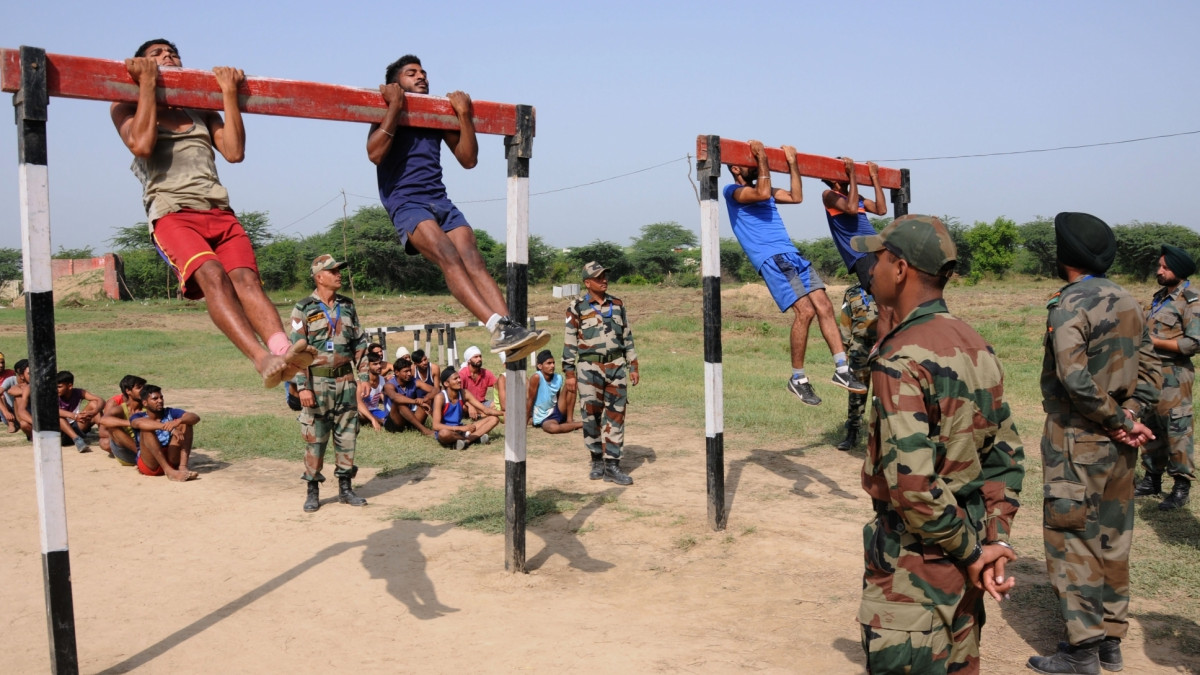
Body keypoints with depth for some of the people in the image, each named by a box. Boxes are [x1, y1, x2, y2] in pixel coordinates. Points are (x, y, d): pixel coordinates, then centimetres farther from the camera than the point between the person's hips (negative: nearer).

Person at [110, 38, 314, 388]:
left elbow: (234, 151, 12)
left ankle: (283, 349, -48)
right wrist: (148, 83, 5)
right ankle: (262, 359, -49)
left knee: (246, 278, -24)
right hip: (171, 213, -3)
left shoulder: (201, 110, 29)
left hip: (219, 211, 3)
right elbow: (142, 145, -3)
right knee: (212, 276, -31)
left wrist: (229, 92, 13)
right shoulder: (128, 108, 20)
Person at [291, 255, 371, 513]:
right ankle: (313, 491, 12)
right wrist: (303, 387, -14)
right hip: (318, 382, -4)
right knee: (314, 438, 1)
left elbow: (360, 344, 12)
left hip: (346, 381, 4)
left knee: (347, 435, 7)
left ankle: (345, 488, 18)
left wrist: (364, 376, 5)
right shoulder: (304, 309, -5)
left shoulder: (348, 306, 9)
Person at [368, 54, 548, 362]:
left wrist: (464, 114, 9)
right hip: (406, 203, -5)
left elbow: (468, 159, 17)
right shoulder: (387, 112, 10)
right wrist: (395, 106, -8)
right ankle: (498, 327, -44)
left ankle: (509, 328, -37)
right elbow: (375, 153, -10)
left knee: (473, 260, -21)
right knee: (449, 256, -30)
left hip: (441, 200, 5)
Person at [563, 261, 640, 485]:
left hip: (616, 366, 3)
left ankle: (612, 465, 6)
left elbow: (627, 337, 14)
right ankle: (597, 461, 18)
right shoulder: (577, 308, -1)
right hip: (590, 368, -3)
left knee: (615, 416, 1)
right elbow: (569, 343, -1)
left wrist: (633, 367, 10)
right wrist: (570, 374, -5)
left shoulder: (617, 305, 10)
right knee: (591, 416, 2)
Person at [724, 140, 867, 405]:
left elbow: (796, 196, 25)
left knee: (824, 306, -3)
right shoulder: (732, 191, 2)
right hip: (771, 259, -8)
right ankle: (798, 379, -5)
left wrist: (792, 162, 24)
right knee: (805, 311, -18)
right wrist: (762, 157, -9)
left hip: (792, 255, 8)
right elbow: (763, 193, -16)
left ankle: (842, 370, 0)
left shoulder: (761, 189, 26)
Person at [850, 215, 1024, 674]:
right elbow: (1006, 454, 7)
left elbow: (912, 483, -27)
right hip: (960, 564, 8)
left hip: (913, 566, -8)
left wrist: (971, 552, -15)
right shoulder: (976, 346, 5)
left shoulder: (900, 358, -22)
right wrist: (995, 538, 2)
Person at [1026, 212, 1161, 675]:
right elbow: (1149, 369, 7)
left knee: (1070, 541, 0)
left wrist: (1118, 421, -14)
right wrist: (1131, 416, -3)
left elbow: (1075, 378, -25)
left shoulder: (1070, 305, -15)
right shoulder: (1128, 302, 9)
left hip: (1076, 441, -8)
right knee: (1112, 540, 15)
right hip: (1119, 445, 8)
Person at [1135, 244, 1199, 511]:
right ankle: (1152, 479, 24)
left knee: (1177, 430, -4)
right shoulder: (1160, 297, 14)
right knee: (1151, 428, 14)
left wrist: (1153, 341, -17)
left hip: (1173, 376, -8)